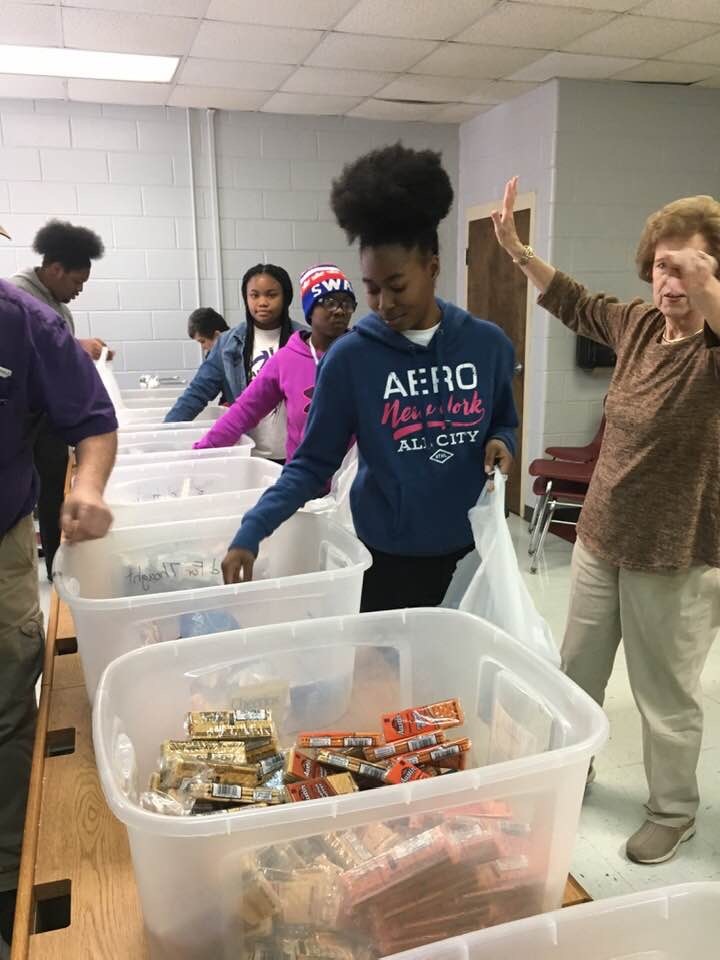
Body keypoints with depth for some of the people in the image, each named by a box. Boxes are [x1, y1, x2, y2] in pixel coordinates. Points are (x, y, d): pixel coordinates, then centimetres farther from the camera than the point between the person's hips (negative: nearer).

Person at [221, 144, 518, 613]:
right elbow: (311, 465, -7)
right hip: (386, 558, -2)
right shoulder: (350, 357, -10)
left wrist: (500, 443, -10)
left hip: (470, 553, 3)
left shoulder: (488, 344, -2)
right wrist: (251, 532, -18)